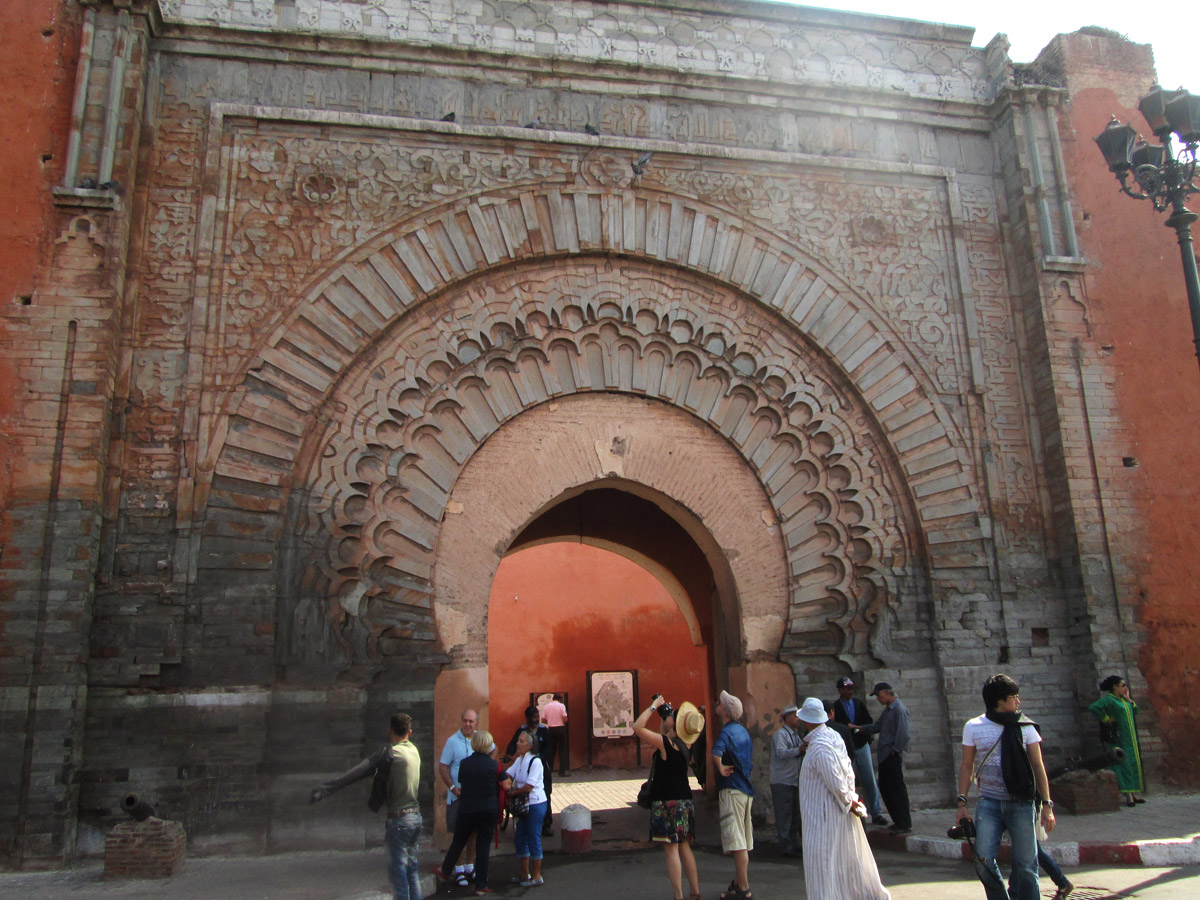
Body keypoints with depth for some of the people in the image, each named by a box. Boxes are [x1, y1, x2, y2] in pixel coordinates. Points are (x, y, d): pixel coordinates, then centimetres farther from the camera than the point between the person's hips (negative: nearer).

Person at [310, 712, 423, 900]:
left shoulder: (390, 751, -15)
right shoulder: (413, 749, 8)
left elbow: (360, 771, -21)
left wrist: (327, 788, -23)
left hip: (399, 818, -7)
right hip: (415, 815, 7)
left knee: (398, 872, 1)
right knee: (411, 869, 17)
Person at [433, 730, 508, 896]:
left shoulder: (464, 763, -5)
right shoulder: (493, 764, -10)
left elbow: (461, 784, 5)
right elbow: (506, 785, -4)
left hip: (466, 809, 2)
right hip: (489, 810, -1)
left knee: (458, 841, 19)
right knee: (483, 845, 5)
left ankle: (444, 870, 37)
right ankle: (480, 885, 9)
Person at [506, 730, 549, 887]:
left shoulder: (535, 761, -17)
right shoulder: (519, 760, 7)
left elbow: (528, 787, -20)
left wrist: (513, 793, -11)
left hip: (536, 804, -8)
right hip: (523, 804, 8)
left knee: (533, 839, 0)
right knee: (519, 838, 12)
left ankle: (537, 876, 14)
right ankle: (525, 874, 26)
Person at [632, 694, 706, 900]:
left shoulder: (665, 743, -17)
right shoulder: (684, 743, 6)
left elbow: (638, 727, -19)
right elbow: (664, 733, 25)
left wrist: (653, 706, -11)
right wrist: (662, 711, 14)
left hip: (668, 802, -8)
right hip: (684, 800, 8)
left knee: (671, 848, -4)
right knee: (684, 847, 15)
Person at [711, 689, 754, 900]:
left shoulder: (726, 732, -16)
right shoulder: (742, 730, 12)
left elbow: (716, 753, -37)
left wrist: (721, 769, -21)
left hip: (732, 790, -9)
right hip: (746, 789, 9)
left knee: (737, 843, -5)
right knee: (743, 842, 15)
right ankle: (739, 881, 25)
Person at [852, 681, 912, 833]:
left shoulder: (899, 709, -15)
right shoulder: (887, 709, 16)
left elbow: (905, 734, -20)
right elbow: (877, 727, 20)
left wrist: (895, 750, -13)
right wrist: (858, 728, 15)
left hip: (893, 757, -10)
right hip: (884, 756, 10)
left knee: (897, 789, -4)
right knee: (884, 787, 13)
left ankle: (905, 824, 5)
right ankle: (898, 821, 23)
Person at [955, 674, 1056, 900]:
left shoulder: (1025, 727, 3)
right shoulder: (973, 727, 3)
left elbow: (1038, 766, 5)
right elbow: (967, 766, 7)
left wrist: (1047, 804, 0)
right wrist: (962, 802, 1)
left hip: (1021, 803, 0)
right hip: (989, 803, 0)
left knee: (1026, 863, -1)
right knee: (983, 859, -6)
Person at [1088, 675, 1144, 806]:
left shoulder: (1123, 699, 14)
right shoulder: (1108, 699, -12)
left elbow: (1135, 711, 18)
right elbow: (1094, 707, -26)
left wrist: (1128, 699, 7)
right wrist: (1106, 719, -18)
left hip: (1130, 739, 8)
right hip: (1118, 739, -8)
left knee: (1133, 764, 9)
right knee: (1123, 764, -8)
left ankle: (1133, 793, 15)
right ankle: (1128, 796, -7)